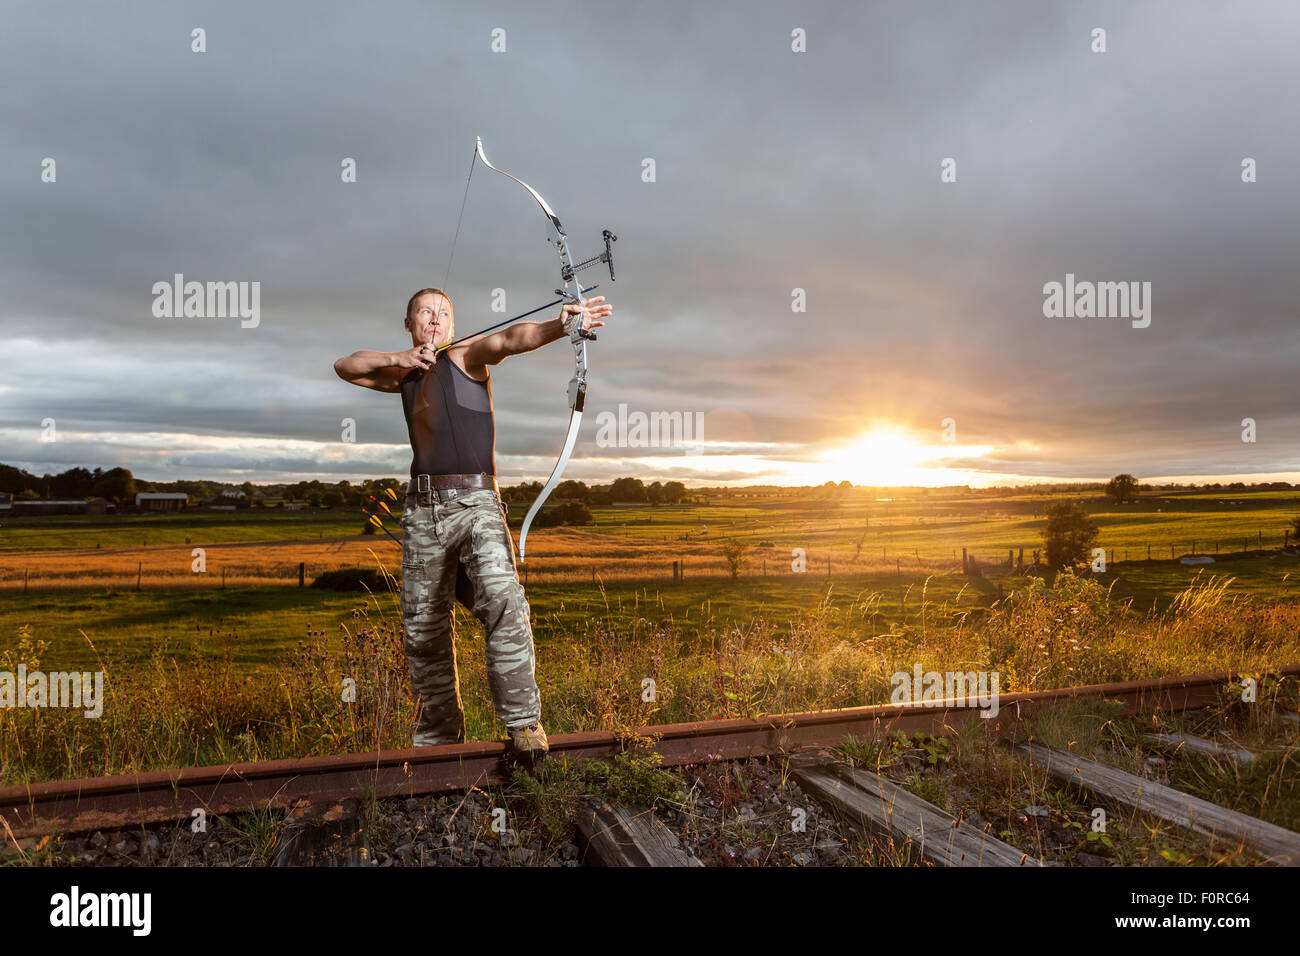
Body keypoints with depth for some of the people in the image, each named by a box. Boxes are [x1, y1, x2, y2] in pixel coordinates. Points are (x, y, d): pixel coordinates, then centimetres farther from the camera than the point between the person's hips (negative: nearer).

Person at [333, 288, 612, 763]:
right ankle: (439, 736, 22)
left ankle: (523, 720, -18)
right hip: (422, 510, 6)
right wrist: (397, 358, 2)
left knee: (502, 599, -26)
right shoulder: (406, 375, 20)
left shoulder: (466, 355, 2)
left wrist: (561, 325, -36)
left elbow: (512, 338, -16)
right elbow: (345, 367, 19)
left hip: (475, 502, -5)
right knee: (424, 628, 8)